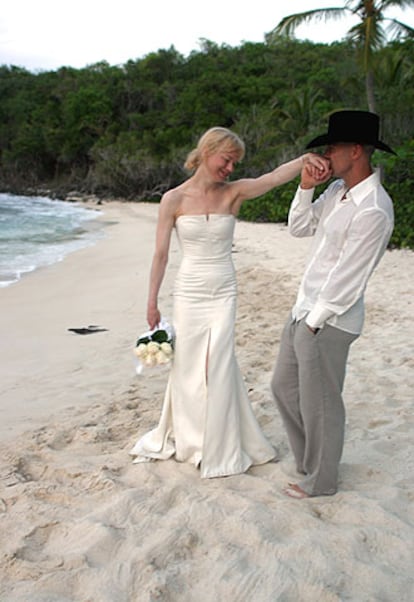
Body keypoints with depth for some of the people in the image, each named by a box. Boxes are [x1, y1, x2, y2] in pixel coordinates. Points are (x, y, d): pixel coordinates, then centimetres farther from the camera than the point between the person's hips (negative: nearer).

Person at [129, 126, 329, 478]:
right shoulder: (174, 199, -5)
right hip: (189, 293, -1)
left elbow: (274, 177, -19)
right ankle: (186, 436, 33)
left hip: (224, 294, 1)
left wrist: (305, 159, -37)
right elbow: (161, 254, -3)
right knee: (187, 367, 10)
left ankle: (219, 449, 19)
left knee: (218, 368, 2)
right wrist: (152, 302, -3)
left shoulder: (234, 193, -1)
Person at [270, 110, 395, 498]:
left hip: (328, 321, -10)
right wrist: (305, 188, -1)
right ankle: (310, 460, 41)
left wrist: (315, 320, -14)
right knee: (284, 387, 21)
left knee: (319, 404, 6)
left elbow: (348, 277, -21)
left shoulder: (373, 210, -23)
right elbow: (299, 228, 14)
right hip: (305, 310, 10)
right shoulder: (337, 190, 6)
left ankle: (320, 481, 28)